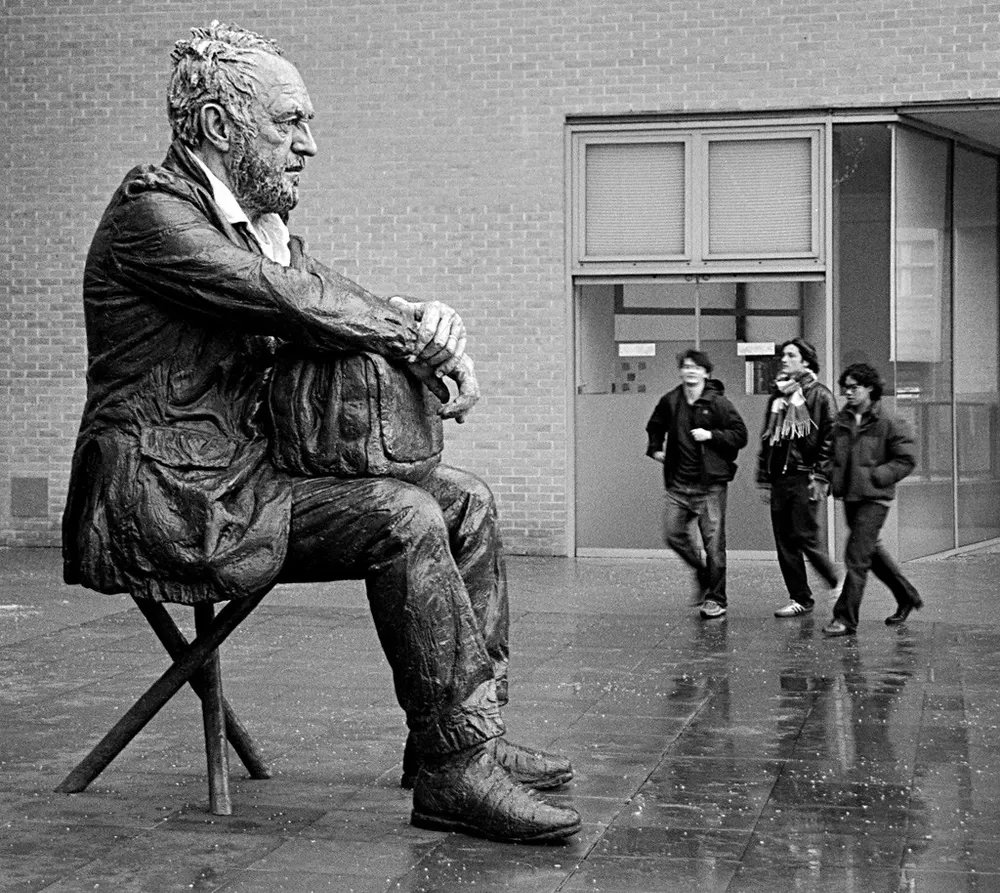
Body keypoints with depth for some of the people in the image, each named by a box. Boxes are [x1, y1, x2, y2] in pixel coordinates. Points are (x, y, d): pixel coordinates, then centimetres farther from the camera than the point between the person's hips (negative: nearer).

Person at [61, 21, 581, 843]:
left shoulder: (263, 226, 17)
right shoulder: (152, 212, -12)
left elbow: (343, 300, 14)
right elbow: (293, 305, -22)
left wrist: (427, 321, -9)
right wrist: (421, 342, -12)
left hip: (248, 475, 10)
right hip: (173, 499, -10)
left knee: (465, 499, 1)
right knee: (402, 520, -25)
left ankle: (475, 730, 0)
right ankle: (453, 770, -19)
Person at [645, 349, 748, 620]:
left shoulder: (718, 403, -5)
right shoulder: (670, 401, 7)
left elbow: (740, 435, -5)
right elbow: (655, 427, 27)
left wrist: (711, 435, -15)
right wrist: (655, 448, 13)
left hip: (710, 483, -4)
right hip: (678, 483, 4)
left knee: (714, 541, -3)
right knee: (673, 534, 0)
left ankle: (715, 599, 7)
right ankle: (702, 573, 26)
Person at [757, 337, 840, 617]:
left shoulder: (819, 395, -2)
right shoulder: (777, 396, 18)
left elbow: (830, 438, -9)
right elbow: (766, 439, 20)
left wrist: (821, 478, -16)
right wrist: (763, 479, 15)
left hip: (806, 478, -7)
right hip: (780, 478, 7)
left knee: (805, 537, -10)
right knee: (784, 542, 5)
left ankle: (839, 585, 11)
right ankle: (800, 599, 13)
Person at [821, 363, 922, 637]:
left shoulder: (888, 423, -8)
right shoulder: (841, 420, 8)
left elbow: (906, 460, -6)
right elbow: (832, 454, 20)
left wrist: (874, 476, -15)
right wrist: (832, 479, 3)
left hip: (873, 498, -7)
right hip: (849, 495, 7)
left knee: (856, 557, -11)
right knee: (871, 551, 19)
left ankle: (845, 619, -7)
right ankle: (907, 597, 38)